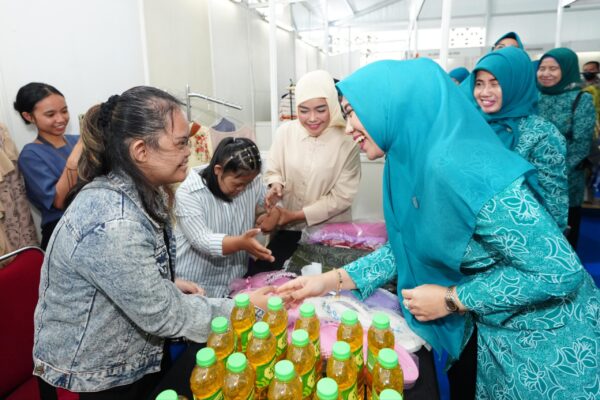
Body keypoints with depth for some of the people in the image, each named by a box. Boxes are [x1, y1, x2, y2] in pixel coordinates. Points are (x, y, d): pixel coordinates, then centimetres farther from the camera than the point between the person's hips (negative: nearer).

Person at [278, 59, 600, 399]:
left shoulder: (457, 168, -33)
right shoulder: (413, 163, -7)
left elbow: (560, 270, -28)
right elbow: (407, 247, 3)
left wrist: (451, 300, -21)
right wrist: (330, 280, -4)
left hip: (549, 341, -6)